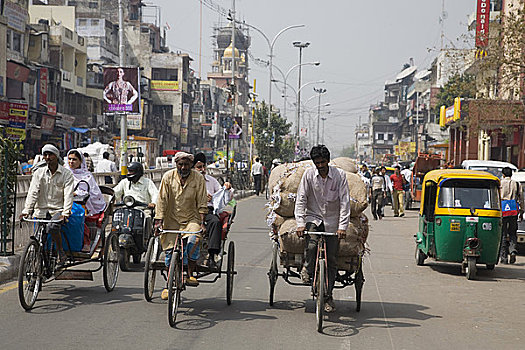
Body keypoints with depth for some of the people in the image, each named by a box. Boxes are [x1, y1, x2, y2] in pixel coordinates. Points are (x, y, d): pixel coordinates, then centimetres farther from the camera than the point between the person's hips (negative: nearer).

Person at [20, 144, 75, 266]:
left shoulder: (66, 174, 0)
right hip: (41, 210, 3)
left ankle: (61, 252, -13)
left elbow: (68, 195, -10)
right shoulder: (39, 173, 7)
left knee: (52, 228, -32)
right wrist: (26, 210, -15)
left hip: (58, 210, -3)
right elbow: (33, 192, -1)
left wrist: (65, 212, -25)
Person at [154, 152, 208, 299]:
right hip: (172, 218, 1)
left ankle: (190, 275, -13)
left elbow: (202, 203, -4)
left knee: (193, 241, -28)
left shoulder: (198, 179, -4)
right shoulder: (168, 177, -3)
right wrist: (159, 220, -11)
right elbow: (162, 200, -4)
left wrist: (202, 222, -12)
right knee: (169, 250, -7)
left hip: (191, 218, -1)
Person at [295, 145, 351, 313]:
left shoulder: (339, 175, -9)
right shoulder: (309, 174, -6)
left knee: (331, 260, -1)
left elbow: (344, 202, -10)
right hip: (313, 217, 0)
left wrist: (342, 226, -18)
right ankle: (307, 268, 4)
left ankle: (328, 296, 10)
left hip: (332, 221, 0)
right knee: (311, 245, -28)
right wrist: (300, 223, -17)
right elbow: (301, 199, -6)